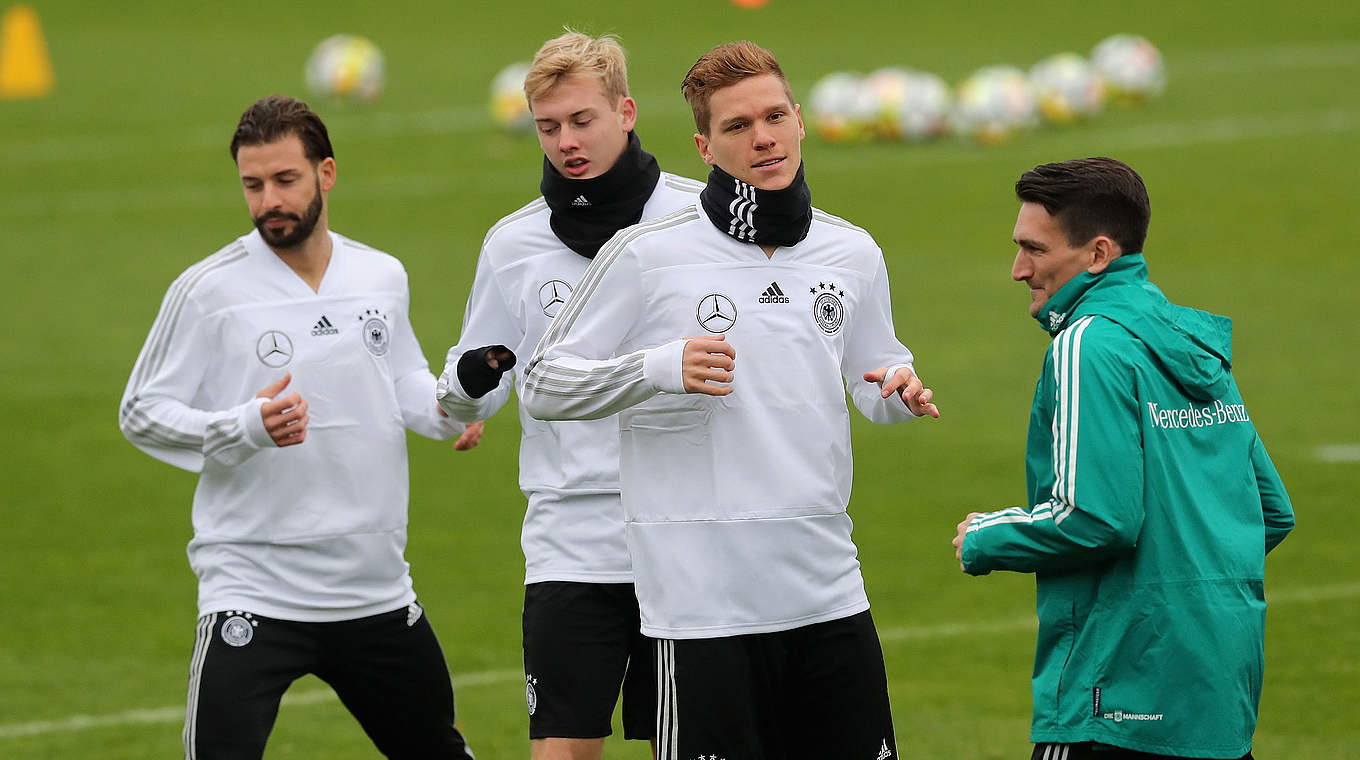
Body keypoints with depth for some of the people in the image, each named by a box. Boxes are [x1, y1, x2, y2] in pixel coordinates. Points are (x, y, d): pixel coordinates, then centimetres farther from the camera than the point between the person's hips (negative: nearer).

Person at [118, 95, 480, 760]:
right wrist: (246, 426, -22)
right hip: (251, 589, -5)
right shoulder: (208, 290, -8)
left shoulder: (383, 278, 7)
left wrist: (449, 410, 1)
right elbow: (141, 413, -6)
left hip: (377, 585, 5)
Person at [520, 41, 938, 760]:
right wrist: (661, 368, -18)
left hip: (828, 589, 5)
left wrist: (901, 389, 0)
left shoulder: (853, 254, 8)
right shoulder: (646, 254, -6)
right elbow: (542, 384, -3)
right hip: (701, 595, -5)